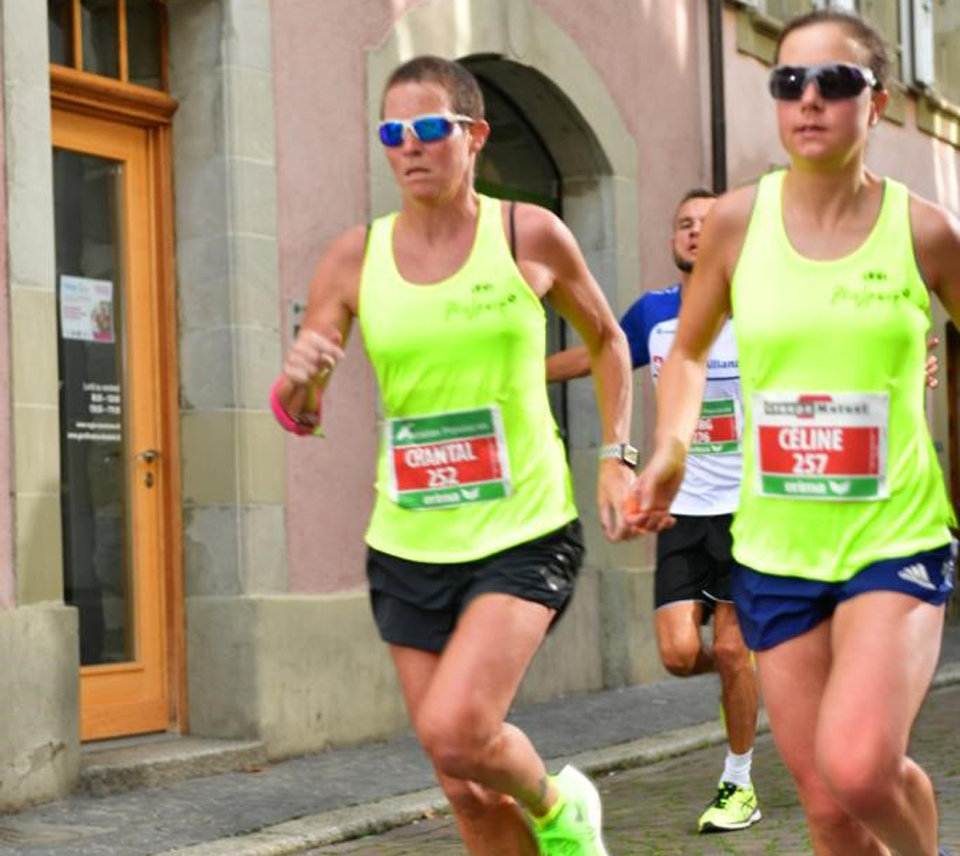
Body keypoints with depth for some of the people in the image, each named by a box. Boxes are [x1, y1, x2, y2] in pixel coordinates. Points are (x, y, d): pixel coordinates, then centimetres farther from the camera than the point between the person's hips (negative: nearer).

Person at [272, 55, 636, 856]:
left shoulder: (530, 235, -5)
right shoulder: (355, 257, -1)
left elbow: (606, 340, 13)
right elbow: (298, 415, 0)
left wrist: (616, 458, 4)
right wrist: (298, 378, -22)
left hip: (524, 532, -3)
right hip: (409, 547, 3)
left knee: (455, 730, -22)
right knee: (467, 789, 7)